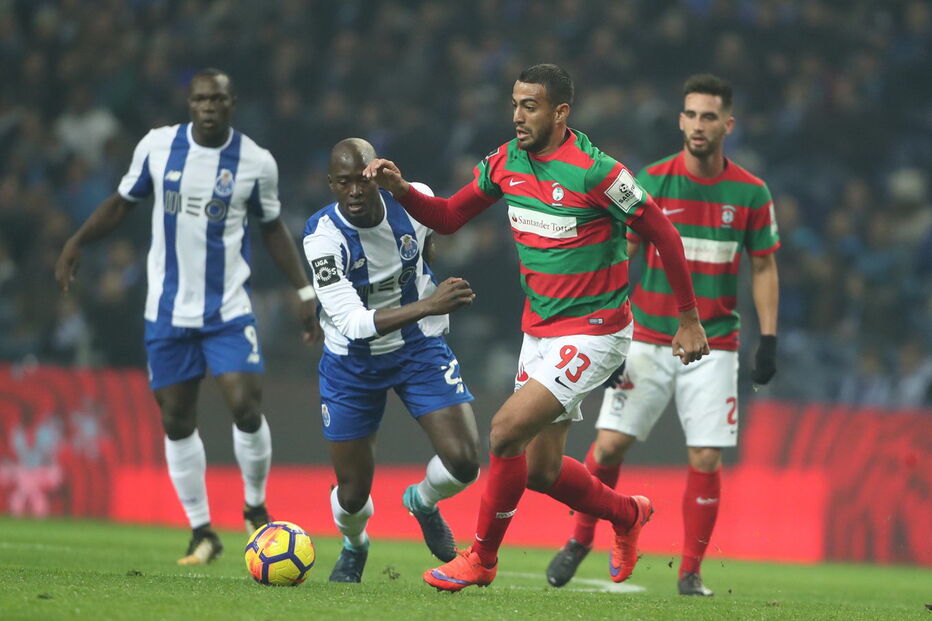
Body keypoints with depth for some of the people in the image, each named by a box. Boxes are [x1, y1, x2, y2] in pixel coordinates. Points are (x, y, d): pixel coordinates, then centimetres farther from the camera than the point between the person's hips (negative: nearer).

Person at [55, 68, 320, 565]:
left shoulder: (256, 162, -5)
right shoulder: (157, 146, -3)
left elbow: (272, 228, 9)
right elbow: (123, 201, 11)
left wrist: (304, 291, 5)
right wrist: (77, 241, -1)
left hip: (228, 309, -2)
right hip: (167, 310, 2)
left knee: (245, 407, -16)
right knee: (176, 421, 4)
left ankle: (256, 508, 10)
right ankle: (202, 532, 16)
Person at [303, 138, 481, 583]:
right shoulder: (323, 237, -28)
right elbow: (353, 323, -35)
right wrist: (425, 306, -46)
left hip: (419, 347, 2)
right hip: (353, 362, -2)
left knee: (463, 462, -16)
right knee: (353, 492, 4)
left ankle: (422, 502, 21)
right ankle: (354, 547, 41)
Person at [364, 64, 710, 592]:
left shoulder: (595, 171, -20)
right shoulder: (506, 162, 0)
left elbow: (663, 235, -12)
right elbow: (447, 217, 9)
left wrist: (689, 320, -5)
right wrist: (401, 190, -11)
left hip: (593, 334, -7)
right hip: (539, 329, 7)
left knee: (507, 429, -19)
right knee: (542, 470, 10)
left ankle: (482, 558, -2)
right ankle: (628, 515, 39)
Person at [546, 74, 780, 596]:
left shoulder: (751, 193, -1)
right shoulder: (652, 181, -3)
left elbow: (764, 267, 7)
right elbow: (620, 255, 0)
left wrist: (769, 339, 0)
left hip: (714, 347, 0)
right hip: (647, 340, 0)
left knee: (706, 460, -5)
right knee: (610, 445, -5)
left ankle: (691, 573, 9)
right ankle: (580, 540, 18)